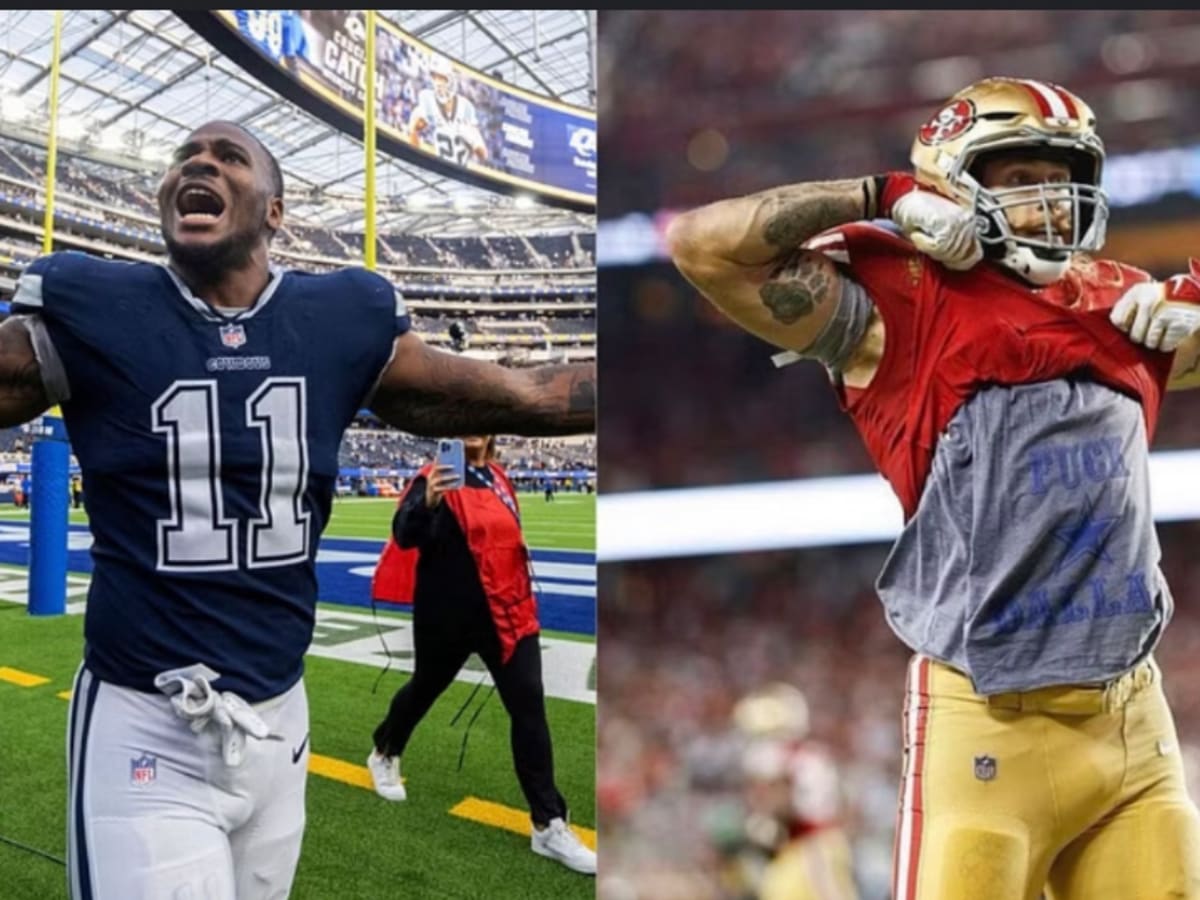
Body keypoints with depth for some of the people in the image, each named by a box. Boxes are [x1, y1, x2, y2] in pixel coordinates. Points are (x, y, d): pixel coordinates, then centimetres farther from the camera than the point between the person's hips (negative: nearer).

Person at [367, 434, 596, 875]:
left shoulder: (497, 477, 6)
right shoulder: (438, 476, -14)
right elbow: (405, 534, -30)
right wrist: (427, 502, -50)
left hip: (507, 611, 5)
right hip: (448, 614, -4)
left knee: (529, 706, -3)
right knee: (425, 689, 18)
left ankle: (548, 826, 1)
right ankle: (384, 755, 50)